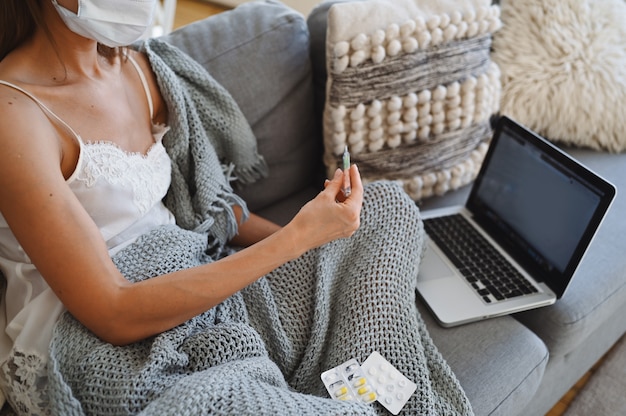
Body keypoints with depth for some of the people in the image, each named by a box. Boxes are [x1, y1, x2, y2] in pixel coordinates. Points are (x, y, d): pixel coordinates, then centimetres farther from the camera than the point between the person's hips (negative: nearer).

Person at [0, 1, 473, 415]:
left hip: (192, 277, 8)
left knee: (388, 208, 3)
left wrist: (311, 236, 3)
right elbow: (114, 315, -22)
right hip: (101, 346, -7)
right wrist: (296, 239, -24)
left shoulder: (136, 65, 5)